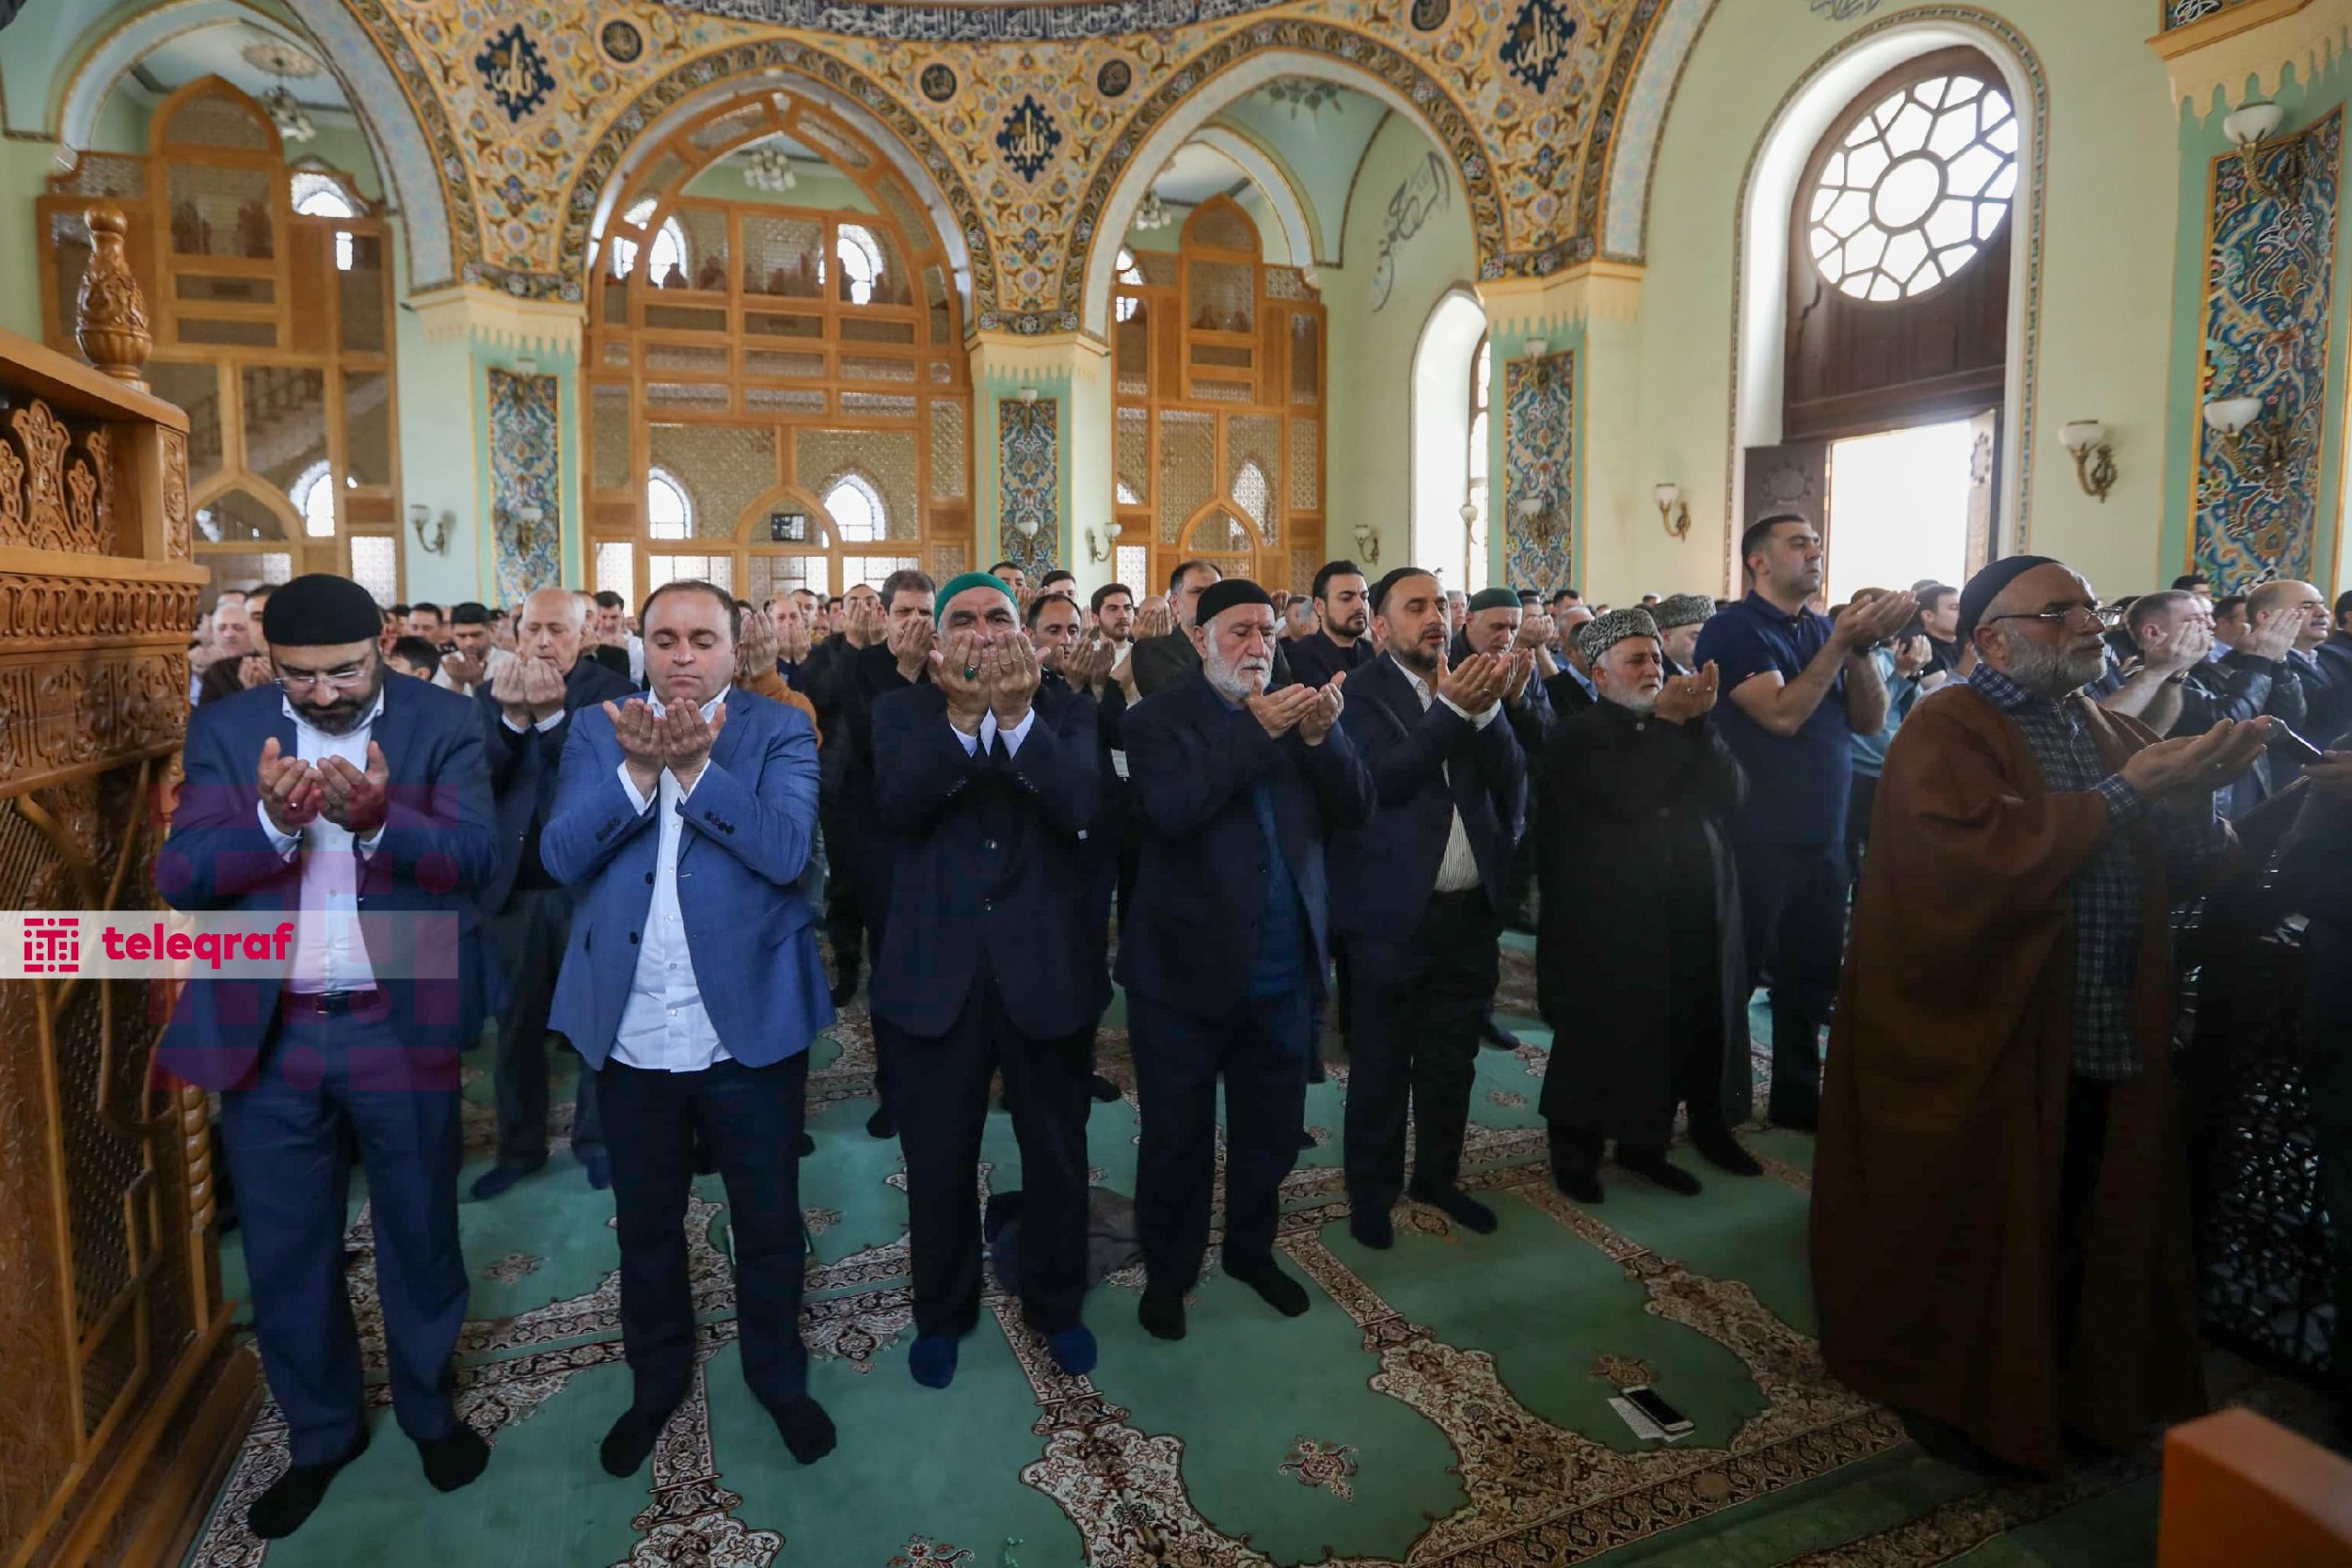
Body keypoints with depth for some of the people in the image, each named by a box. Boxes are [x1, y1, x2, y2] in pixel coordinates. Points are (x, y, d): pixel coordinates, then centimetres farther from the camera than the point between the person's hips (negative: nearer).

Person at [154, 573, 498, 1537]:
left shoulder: (444, 723, -6)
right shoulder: (226, 728, 0)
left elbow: (474, 858, -16)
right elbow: (178, 877, -8)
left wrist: (377, 822, -35)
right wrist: (271, 824, -27)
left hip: (402, 1026, -2)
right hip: (267, 1033, 2)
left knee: (420, 1233, 15)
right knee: (285, 1250, 16)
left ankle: (430, 1408, 39)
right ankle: (320, 1433, 39)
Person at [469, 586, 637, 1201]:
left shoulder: (611, 691, -8)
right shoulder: (489, 695, 4)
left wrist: (553, 715, -30)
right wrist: (511, 719, -23)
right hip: (514, 885, 3)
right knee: (516, 1023, 13)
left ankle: (597, 1139, 25)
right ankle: (519, 1144, 28)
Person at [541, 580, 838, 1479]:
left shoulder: (780, 731, -4)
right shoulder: (596, 731, 3)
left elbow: (786, 850, -19)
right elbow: (560, 855, -9)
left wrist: (694, 766, -26)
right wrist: (637, 771, -23)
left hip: (749, 1025, -2)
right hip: (629, 1033, 2)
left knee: (768, 1223, 14)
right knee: (645, 1226, 20)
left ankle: (778, 1375, 38)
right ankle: (656, 1380, 43)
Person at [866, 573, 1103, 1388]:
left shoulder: (1064, 709, 1)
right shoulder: (901, 711, 1)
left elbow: (1082, 805, -17)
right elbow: (895, 804, -17)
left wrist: (1016, 716, -29)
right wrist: (962, 717, -29)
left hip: (1045, 965, 1)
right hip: (936, 970, 0)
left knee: (1056, 1153, 16)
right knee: (938, 1159, 13)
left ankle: (1056, 1303, 40)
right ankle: (942, 1312, 38)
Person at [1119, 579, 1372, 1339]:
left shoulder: (1298, 712, 5)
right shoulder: (1160, 718, -8)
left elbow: (1356, 810, -4)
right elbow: (1171, 811, -25)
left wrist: (1324, 736, -21)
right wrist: (1256, 733, -28)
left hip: (1285, 969, 4)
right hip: (1188, 967, -4)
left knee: (1272, 1131, 19)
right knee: (1178, 1139, 11)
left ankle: (1251, 1250, 42)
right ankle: (1167, 1273, 32)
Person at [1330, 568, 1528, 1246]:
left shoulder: (1474, 686, 7)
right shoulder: (1362, 692, -7)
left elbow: (1511, 782, -3)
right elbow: (1382, 779, -20)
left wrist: (1488, 709, -19)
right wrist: (1452, 710, -27)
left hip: (1471, 910, 5)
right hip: (1394, 910, -4)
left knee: (1452, 1061, 17)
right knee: (1382, 1066, 9)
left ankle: (1439, 1176, 36)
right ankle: (1372, 1192, 26)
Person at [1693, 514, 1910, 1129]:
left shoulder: (1823, 629, 11)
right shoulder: (1734, 630, -9)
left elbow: (1871, 721, 4)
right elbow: (1782, 714, -21)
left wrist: (1861, 645, -10)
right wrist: (1842, 642, -20)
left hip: (1823, 835, 7)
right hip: (1756, 839, -7)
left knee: (1811, 976, 15)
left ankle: (1798, 1096, 29)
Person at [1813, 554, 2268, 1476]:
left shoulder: (2106, 732, 13)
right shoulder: (1944, 733, -12)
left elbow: (2176, 875, 10)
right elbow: (1976, 861, -29)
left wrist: (2191, 793, -8)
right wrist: (2121, 793, -21)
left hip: (2106, 1042, 7)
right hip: (1984, 1043, -7)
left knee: (2081, 1234, 17)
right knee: (1974, 1232, 6)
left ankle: (2063, 1389, 37)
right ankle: (1950, 1398, 26)